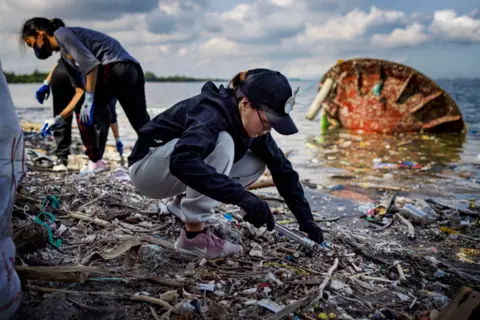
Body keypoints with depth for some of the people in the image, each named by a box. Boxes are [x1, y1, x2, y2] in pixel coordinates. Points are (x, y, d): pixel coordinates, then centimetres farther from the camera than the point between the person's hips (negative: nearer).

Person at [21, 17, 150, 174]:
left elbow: (91, 63, -11)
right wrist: (59, 118, 31)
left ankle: (95, 161, 7)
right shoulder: (65, 52, 30)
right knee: (142, 123, 11)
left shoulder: (62, 34, 3)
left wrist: (89, 101, -12)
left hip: (115, 66, -9)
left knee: (88, 112, 3)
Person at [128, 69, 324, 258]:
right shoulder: (210, 112, -31)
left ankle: (183, 203, 5)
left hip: (177, 176, 8)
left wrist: (305, 218, -7)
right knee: (222, 142, -33)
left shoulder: (251, 123, -8)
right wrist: (242, 197, -51)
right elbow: (182, 161, -49)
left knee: (257, 163, -6)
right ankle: (193, 234, -24)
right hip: (147, 168, -8)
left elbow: (281, 167, -2)